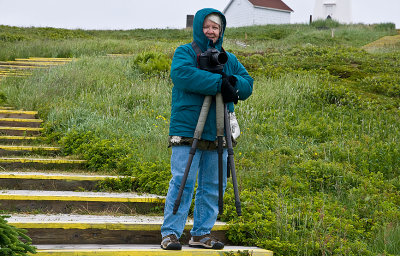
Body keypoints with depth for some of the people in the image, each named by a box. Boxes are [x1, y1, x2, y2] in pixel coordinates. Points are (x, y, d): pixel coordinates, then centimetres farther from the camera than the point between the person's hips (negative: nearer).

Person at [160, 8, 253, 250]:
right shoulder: (184, 53, 2)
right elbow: (182, 74, -19)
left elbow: (248, 85, 10)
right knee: (182, 182, -9)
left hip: (218, 135, 6)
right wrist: (219, 83, -22)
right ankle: (170, 233, -5)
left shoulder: (229, 59, 18)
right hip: (187, 131, -5)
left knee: (213, 186, 7)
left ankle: (202, 233, 16)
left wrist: (233, 82, -14)